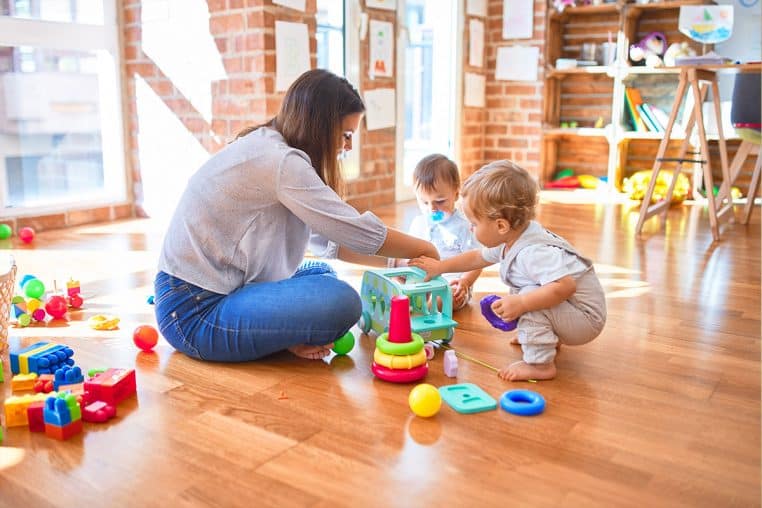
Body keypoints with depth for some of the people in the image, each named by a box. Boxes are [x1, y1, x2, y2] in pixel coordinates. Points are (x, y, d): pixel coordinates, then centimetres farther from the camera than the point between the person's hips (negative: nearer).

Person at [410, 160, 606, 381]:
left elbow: (565, 286, -42)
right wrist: (440, 267, 14)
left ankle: (540, 364, -18)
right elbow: (477, 257, 16)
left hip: (585, 319, -10)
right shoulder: (510, 240, -1)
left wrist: (520, 303, -42)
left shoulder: (533, 253, -32)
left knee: (528, 297, -28)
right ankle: (548, 337, 23)